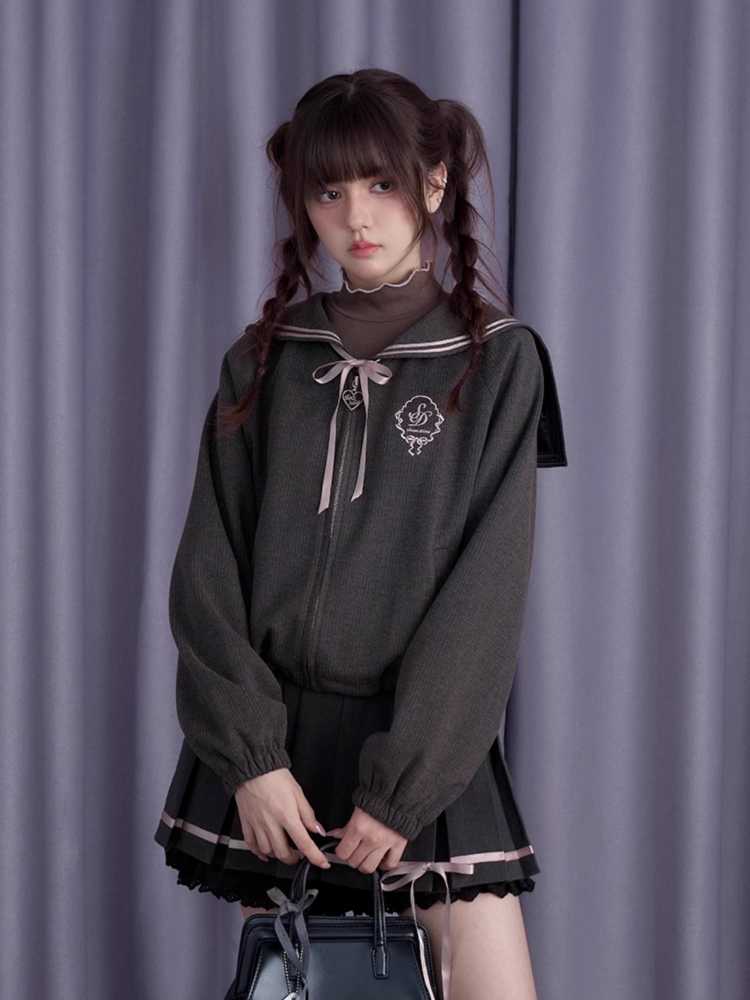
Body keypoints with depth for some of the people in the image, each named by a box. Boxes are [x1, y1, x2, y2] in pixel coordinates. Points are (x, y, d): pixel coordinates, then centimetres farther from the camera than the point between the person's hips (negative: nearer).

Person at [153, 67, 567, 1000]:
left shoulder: (497, 359, -2)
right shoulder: (262, 360, 6)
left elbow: (486, 587, -7)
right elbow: (207, 570, 2)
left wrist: (402, 786, -12)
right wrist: (250, 755, -8)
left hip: (425, 739, -2)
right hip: (267, 735, 2)